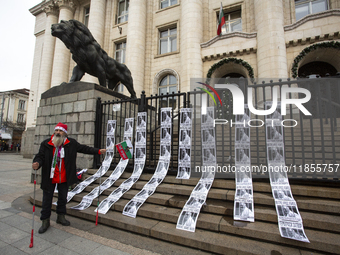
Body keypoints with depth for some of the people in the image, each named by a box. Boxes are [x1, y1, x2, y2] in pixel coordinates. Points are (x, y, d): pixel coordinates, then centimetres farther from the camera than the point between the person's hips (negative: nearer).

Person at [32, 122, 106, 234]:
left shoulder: (72, 143, -3)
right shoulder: (46, 144, -5)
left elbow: (84, 148, 4)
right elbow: (40, 156, -6)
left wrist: (98, 151, 0)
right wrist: (37, 163, -29)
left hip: (64, 178, 2)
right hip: (49, 178, -1)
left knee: (63, 198, 17)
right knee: (47, 199, 9)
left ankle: (61, 217, 38)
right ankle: (45, 221, 29)